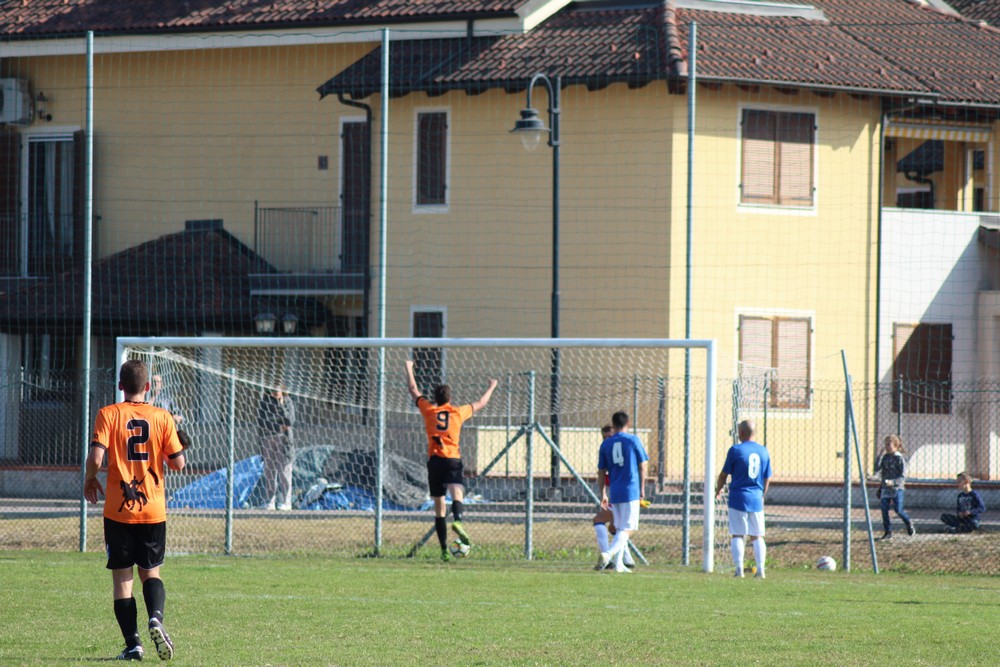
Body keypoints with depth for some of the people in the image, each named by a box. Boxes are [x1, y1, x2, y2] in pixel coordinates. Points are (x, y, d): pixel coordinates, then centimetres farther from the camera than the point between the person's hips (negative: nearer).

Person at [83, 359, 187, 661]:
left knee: (122, 576, 6)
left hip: (118, 510, -2)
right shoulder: (162, 417, -1)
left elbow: (96, 457, -16)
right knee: (150, 571, 16)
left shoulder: (108, 415, -6)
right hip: (153, 509, 2)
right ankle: (155, 617, -13)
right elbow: (178, 463, -2)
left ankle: (133, 644, -1)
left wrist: (90, 479, 6)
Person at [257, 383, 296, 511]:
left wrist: (281, 405, -13)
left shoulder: (287, 402, 3)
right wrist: (278, 427, -10)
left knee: (284, 471, -6)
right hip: (267, 439, 2)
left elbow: (290, 421, -10)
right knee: (268, 471, 2)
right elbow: (261, 422, -3)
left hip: (283, 439, -2)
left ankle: (284, 502, -5)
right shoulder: (264, 402, 6)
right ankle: (269, 502, 6)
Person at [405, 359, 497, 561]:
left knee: (439, 507, 6)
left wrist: (409, 368, 39)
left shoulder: (429, 410, 12)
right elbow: (481, 403, 28)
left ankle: (444, 550, 7)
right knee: (457, 493, -20)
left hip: (434, 461, 1)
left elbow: (413, 390, 25)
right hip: (453, 461, -1)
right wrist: (492, 387, 44)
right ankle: (457, 521, -52)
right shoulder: (458, 412, 12)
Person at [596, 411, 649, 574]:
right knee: (628, 529, -6)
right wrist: (642, 488, 11)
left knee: (620, 528, 15)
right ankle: (608, 554, -27)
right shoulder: (633, 440, -2)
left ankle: (618, 563, 10)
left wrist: (603, 495, 15)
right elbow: (643, 466, 0)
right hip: (631, 491, -4)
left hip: (614, 493, 4)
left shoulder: (605, 444, 7)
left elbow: (601, 472, 8)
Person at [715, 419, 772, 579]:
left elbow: (724, 474, -1)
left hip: (738, 498, -3)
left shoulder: (735, 450, -8)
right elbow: (767, 479, 12)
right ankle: (760, 570, 1)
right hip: (756, 499, 3)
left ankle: (739, 569, -4)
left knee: (737, 535, 3)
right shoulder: (764, 451, 5)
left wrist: (718, 490, 18)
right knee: (757, 536, 8)